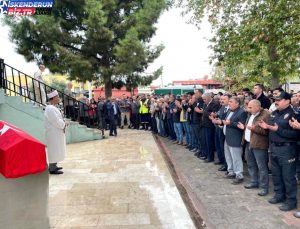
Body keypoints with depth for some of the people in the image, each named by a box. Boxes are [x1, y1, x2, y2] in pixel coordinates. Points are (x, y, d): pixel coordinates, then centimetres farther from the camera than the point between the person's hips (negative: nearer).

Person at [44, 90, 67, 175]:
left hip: (56, 133, 11)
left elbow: (58, 119, 17)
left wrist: (63, 123, 1)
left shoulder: (52, 108, 12)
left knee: (56, 150, 18)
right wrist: (64, 124, -9)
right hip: (53, 133, -11)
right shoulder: (50, 109, -21)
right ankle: (52, 169, 7)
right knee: (54, 150, -2)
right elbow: (56, 121, -24)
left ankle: (53, 166, 29)